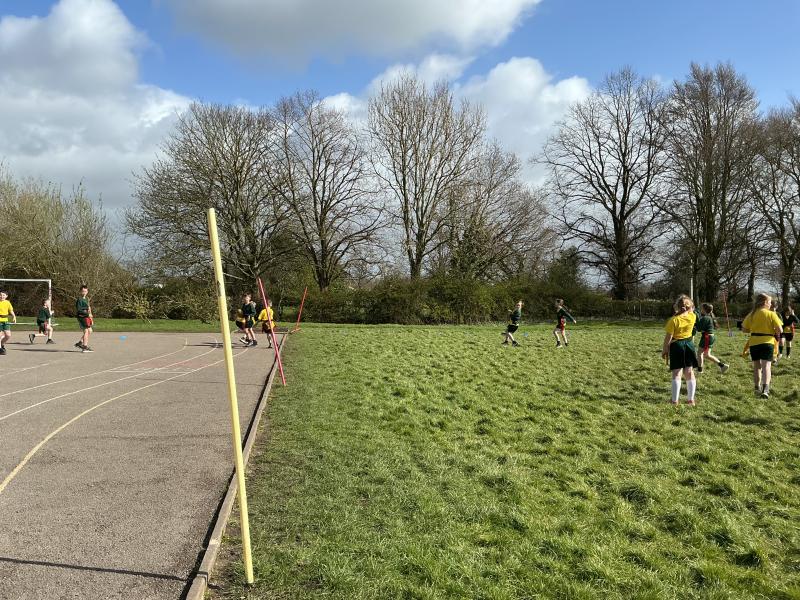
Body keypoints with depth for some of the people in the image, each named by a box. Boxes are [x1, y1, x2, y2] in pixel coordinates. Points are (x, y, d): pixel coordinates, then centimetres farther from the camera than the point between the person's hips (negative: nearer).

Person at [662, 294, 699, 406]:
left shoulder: (674, 320, -17)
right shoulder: (692, 317, -6)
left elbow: (668, 337, -13)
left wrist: (664, 349, -3)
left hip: (677, 346, -4)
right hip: (689, 344, 4)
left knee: (676, 373, 1)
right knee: (689, 373, 11)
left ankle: (675, 400, 2)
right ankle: (691, 399, 15)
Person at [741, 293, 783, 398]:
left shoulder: (751, 315, 3)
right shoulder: (771, 314, -6)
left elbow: (744, 329, 4)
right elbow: (779, 329, -11)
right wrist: (776, 334, 9)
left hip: (754, 343, 3)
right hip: (767, 342, -3)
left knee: (757, 366, 17)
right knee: (766, 366, -8)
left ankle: (757, 388, 25)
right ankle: (765, 389, -24)